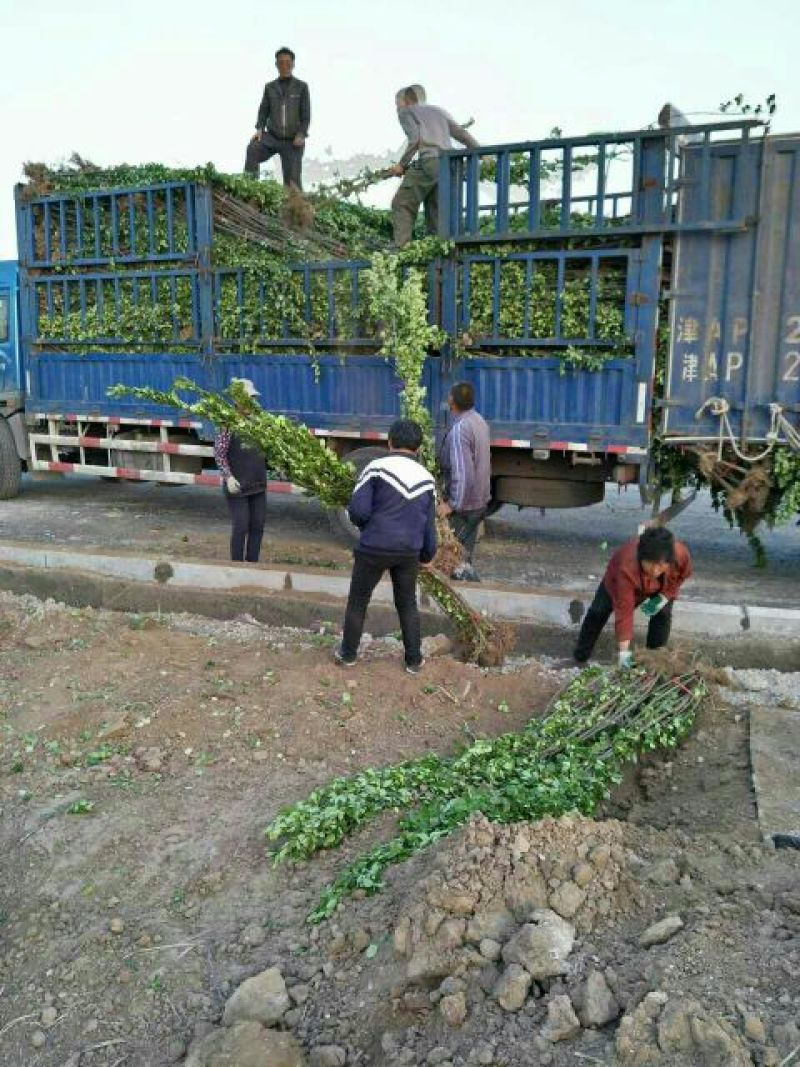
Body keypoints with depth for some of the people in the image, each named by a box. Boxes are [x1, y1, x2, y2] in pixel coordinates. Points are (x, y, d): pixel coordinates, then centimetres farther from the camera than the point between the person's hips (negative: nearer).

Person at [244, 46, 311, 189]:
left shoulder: (301, 87, 6)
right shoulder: (270, 87, 12)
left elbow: (306, 114, 1)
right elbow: (263, 111, 10)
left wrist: (301, 135, -15)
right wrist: (259, 129, -9)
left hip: (293, 141, -1)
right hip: (272, 137, 1)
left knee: (293, 181, -8)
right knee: (253, 149, -29)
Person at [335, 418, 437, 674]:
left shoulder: (376, 468, -10)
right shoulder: (427, 478, 4)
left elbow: (357, 510, -15)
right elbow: (429, 524, 9)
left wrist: (367, 527, 7)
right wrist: (428, 555, 24)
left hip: (374, 548, -3)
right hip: (409, 552, 3)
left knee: (357, 601, 16)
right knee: (407, 605, 19)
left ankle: (348, 653, 28)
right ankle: (414, 660, 25)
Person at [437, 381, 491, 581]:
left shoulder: (459, 429, -24)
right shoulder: (479, 421, 5)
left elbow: (462, 472, -28)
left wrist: (452, 504, -22)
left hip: (463, 506, -9)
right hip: (480, 501, 9)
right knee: (464, 555, 19)